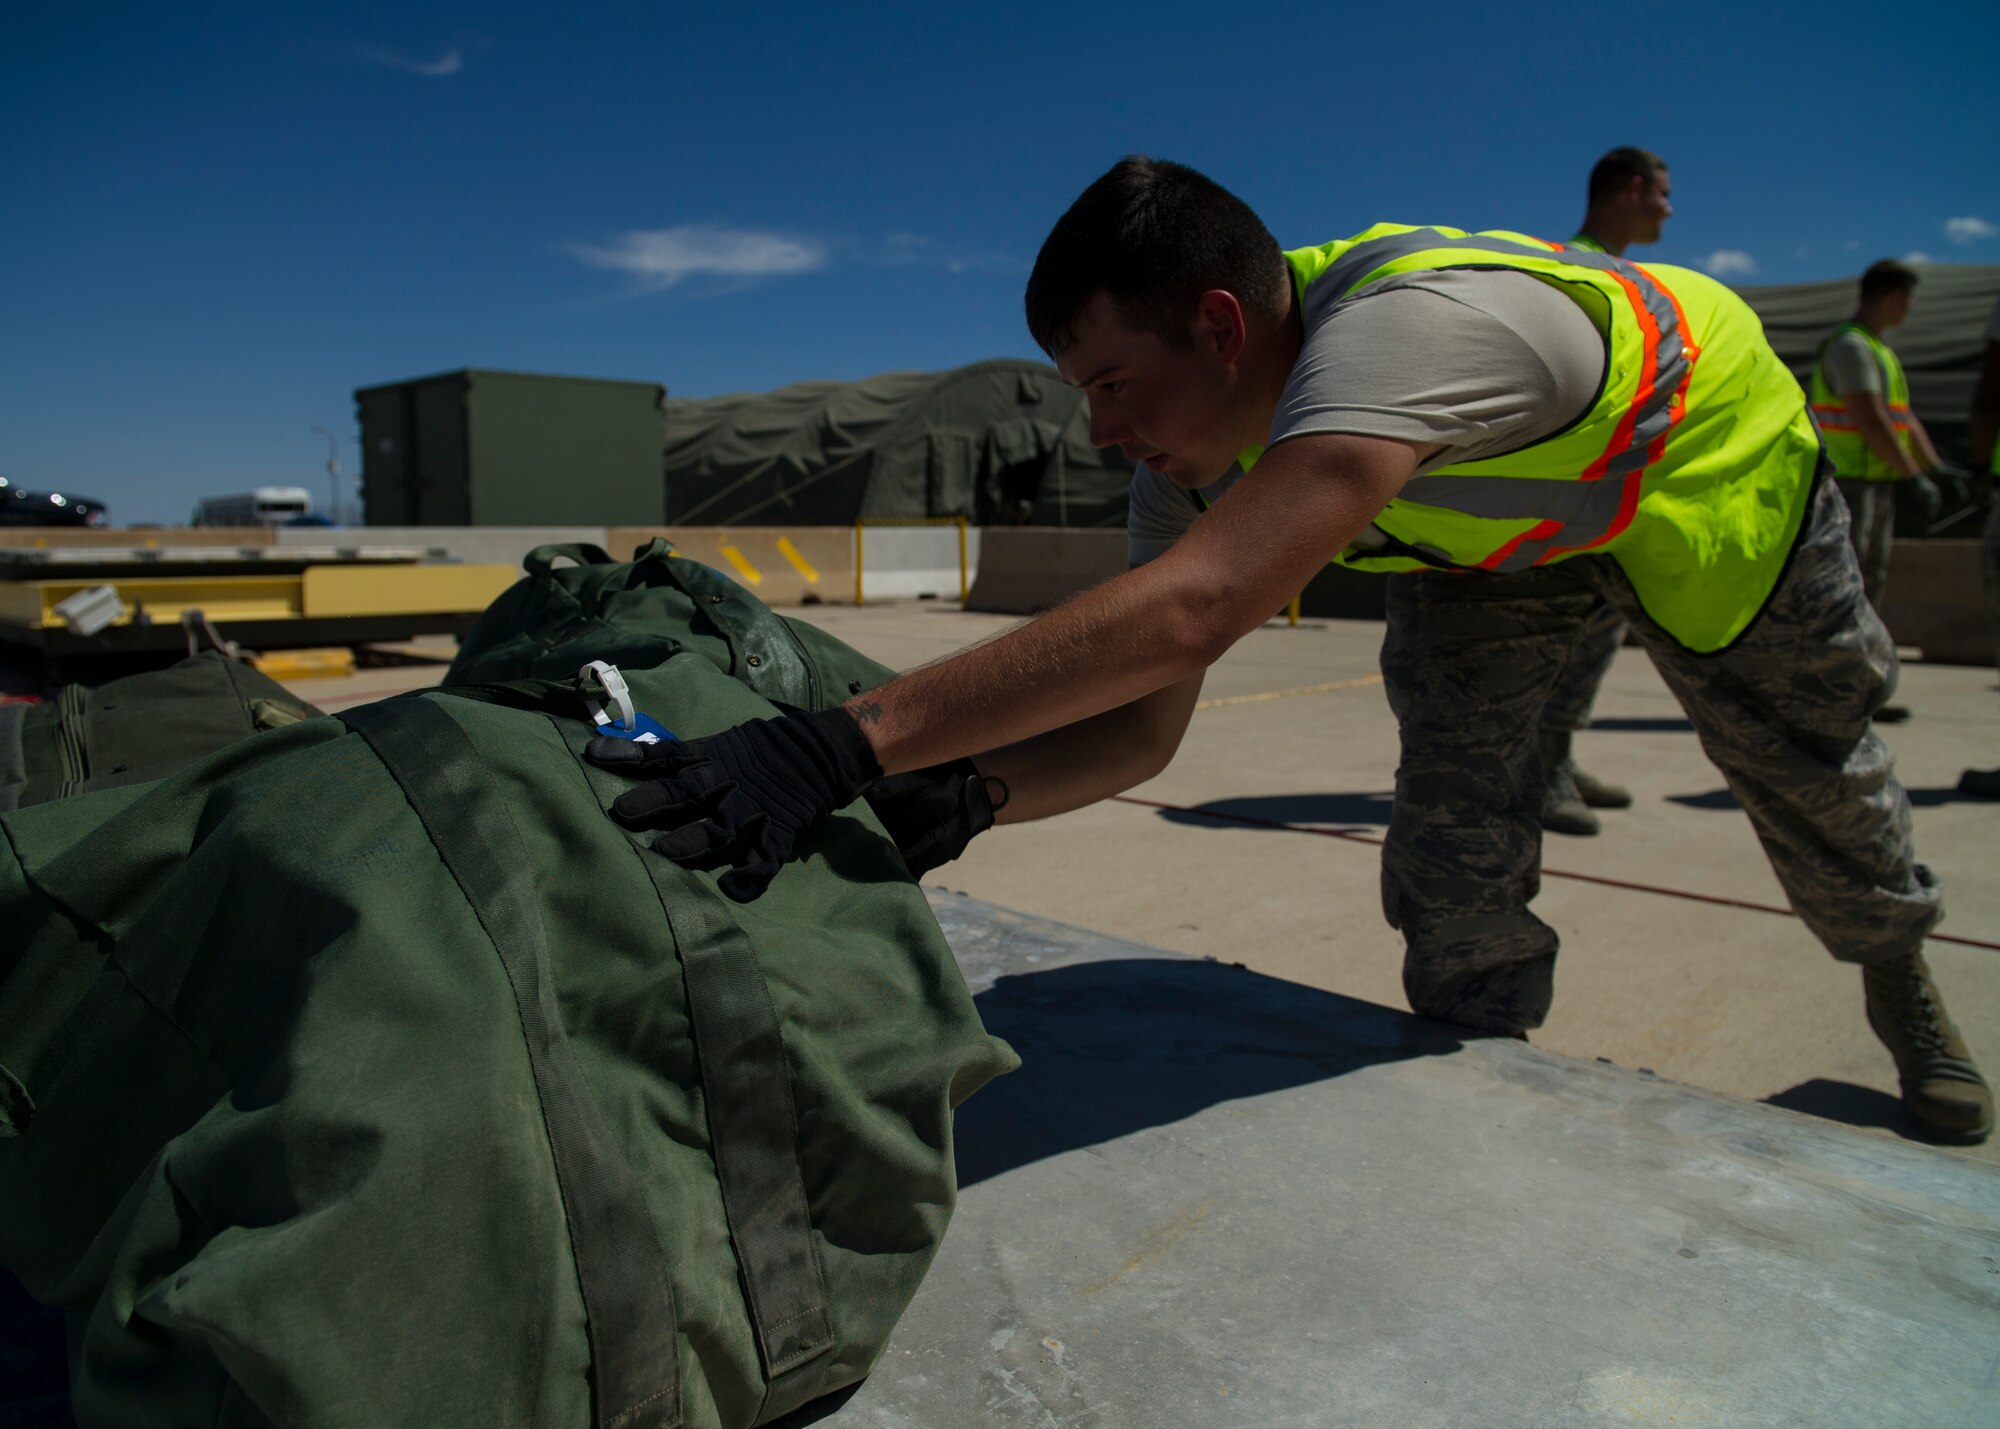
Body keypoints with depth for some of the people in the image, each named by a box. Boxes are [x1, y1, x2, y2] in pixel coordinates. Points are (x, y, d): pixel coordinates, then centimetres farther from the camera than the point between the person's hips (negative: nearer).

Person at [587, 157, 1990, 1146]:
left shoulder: (1404, 322, -49)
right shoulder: (1194, 464, -25)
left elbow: (1192, 612, -63)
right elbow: (1143, 726, -25)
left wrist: (857, 737, -69)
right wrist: (959, 790, -44)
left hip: (1699, 462, -4)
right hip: (1493, 519, 4)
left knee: (1808, 772, 16)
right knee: (1453, 825, -13)